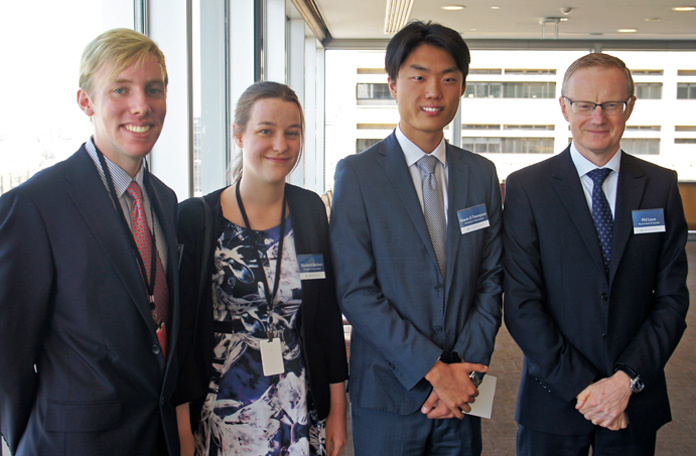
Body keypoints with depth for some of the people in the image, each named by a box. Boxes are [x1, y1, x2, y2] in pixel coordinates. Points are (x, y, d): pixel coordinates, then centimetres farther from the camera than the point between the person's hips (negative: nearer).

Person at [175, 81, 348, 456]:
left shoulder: (310, 210, 1)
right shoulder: (195, 218, -8)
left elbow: (328, 315, 5)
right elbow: (181, 330, -7)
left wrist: (338, 409, 5)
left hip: (303, 414, 3)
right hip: (219, 421, -2)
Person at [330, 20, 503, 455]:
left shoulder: (482, 174, 6)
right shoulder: (357, 173, -6)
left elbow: (491, 280, 5)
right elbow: (355, 290, -12)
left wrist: (466, 367, -7)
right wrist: (434, 369, -14)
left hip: (462, 394, 3)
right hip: (388, 392, -3)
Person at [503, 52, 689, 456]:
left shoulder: (662, 186, 2)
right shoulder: (526, 187, -6)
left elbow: (672, 298, 0)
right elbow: (521, 305, -10)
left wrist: (628, 378, -11)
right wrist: (580, 386, -13)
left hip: (637, 401, 2)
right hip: (554, 400, -2)